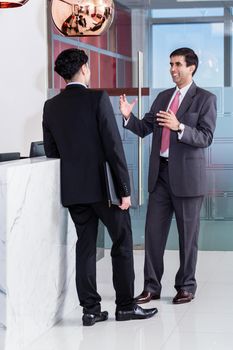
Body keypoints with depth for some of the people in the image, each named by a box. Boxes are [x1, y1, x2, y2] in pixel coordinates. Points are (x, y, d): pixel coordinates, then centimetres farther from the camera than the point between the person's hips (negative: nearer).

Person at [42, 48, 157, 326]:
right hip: (103, 187, -5)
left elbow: (51, 152, 10)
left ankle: (90, 309, 10)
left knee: (85, 246, 10)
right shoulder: (98, 99, -11)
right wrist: (124, 189, -11)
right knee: (122, 243, 7)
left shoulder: (51, 106, 5)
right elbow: (114, 147, -14)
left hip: (72, 189, 5)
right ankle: (125, 305, 11)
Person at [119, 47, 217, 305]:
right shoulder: (163, 97, 14)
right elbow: (144, 129, 13)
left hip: (186, 176, -5)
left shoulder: (205, 99, -3)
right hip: (160, 173, 5)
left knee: (187, 234, 4)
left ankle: (186, 287, 16)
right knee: (153, 231, 4)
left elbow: (206, 138, -12)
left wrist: (179, 127, -27)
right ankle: (151, 287, 13)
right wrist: (128, 116, -6)